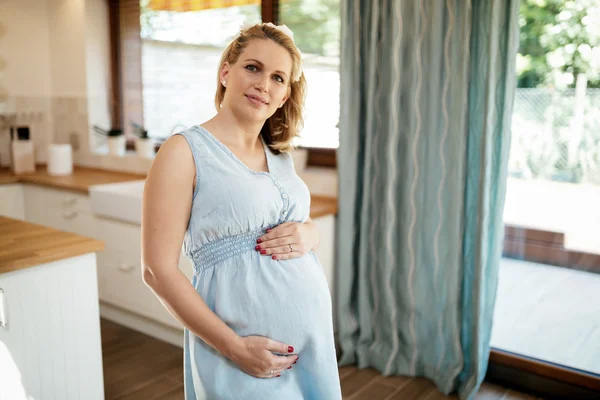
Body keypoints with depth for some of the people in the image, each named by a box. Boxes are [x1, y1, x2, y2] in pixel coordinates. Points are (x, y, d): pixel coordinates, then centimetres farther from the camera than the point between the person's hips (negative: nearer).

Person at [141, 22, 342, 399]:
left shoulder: (281, 155, 7)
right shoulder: (184, 151, -11)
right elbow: (158, 270, -14)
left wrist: (308, 235, -7)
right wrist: (234, 347, -16)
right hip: (245, 347, -6)